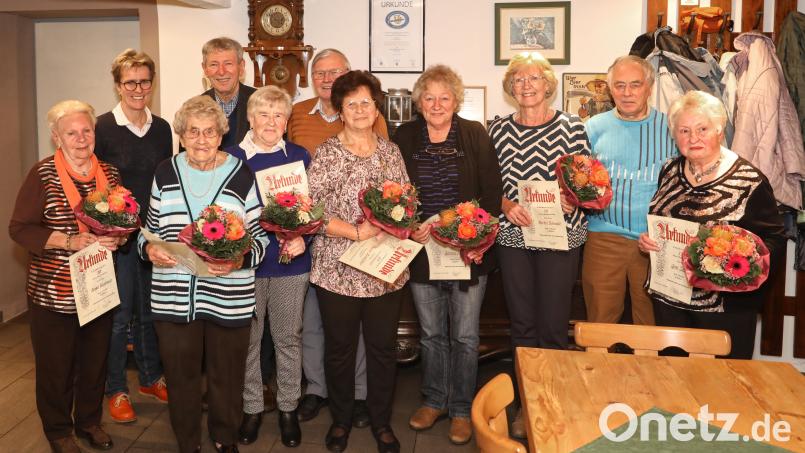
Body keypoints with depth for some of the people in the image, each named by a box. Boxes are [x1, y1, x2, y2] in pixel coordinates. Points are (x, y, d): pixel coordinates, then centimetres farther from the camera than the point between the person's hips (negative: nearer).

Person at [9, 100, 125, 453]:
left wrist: (118, 238, -11)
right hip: (53, 291, -3)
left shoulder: (109, 173, 4)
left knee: (95, 360, 15)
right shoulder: (42, 175, -8)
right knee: (56, 365, 9)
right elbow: (19, 228, -10)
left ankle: (90, 421, 36)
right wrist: (69, 241, -21)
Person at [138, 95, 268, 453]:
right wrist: (149, 248, -7)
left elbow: (261, 234, -1)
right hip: (173, 298, 2)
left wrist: (240, 259, -20)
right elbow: (151, 227, 14)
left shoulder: (242, 175, -3)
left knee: (226, 376, 13)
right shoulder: (165, 173, 5)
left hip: (229, 299, -2)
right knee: (181, 376, 14)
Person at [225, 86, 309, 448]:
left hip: (291, 263, 1)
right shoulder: (231, 158, -1)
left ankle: (288, 408, 27)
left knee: (288, 338, 11)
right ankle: (251, 408, 27)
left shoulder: (300, 156, 2)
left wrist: (303, 238, -12)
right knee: (247, 339, 10)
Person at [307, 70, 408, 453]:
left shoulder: (390, 151, 8)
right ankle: (341, 419, 32)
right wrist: (357, 231, -17)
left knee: (383, 347, 11)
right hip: (338, 270, -3)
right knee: (340, 348, 11)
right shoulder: (326, 153, -4)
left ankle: (381, 421, 29)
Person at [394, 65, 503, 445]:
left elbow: (492, 192, -3)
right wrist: (409, 226, -13)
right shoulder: (404, 137, 3)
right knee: (431, 333, 14)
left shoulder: (475, 135, -1)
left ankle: (461, 409, 22)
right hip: (421, 250, 2)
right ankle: (434, 400, 33)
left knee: (464, 336, 5)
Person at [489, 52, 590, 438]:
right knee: (522, 323, 12)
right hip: (513, 236, 3)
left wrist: (574, 198, -20)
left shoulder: (571, 127, -3)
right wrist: (506, 205, -11)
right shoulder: (499, 129, 5)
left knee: (553, 326, 2)